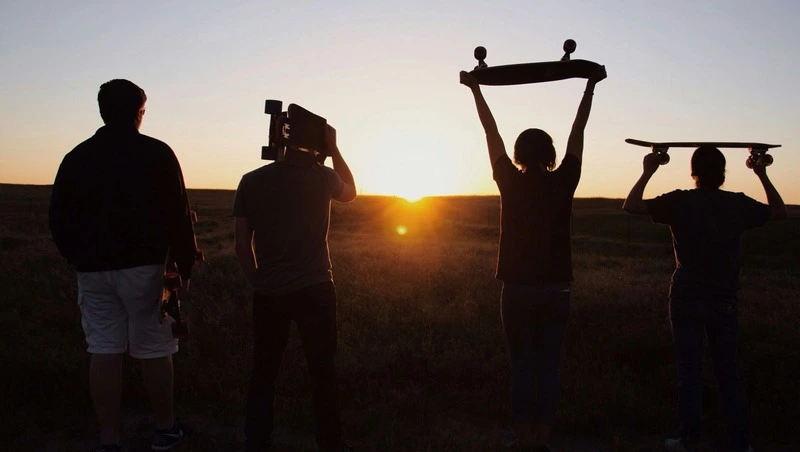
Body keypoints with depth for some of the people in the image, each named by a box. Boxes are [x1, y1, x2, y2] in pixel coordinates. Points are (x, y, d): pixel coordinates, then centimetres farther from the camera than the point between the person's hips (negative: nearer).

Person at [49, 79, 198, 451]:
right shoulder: (156, 153, -4)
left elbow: (59, 219, 8)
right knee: (154, 350, 6)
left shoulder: (77, 157, 6)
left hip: (93, 268, 3)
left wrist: (79, 258, 19)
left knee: (104, 353, 6)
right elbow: (178, 214, -8)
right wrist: (184, 263, 0)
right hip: (144, 266, -3)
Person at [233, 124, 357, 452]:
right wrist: (333, 148, 19)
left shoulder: (251, 182, -2)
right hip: (315, 289, -1)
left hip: (269, 292, 1)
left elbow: (242, 244, 1)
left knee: (264, 372, 12)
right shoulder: (322, 177, -4)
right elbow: (350, 192, 21)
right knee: (323, 370, 12)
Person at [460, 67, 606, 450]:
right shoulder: (563, 183, -3)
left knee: (522, 366, 6)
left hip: (518, 288, -1)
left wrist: (475, 89, 10)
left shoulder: (510, 183, -5)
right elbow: (577, 133, 6)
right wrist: (590, 85, 15)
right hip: (555, 289, 1)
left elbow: (491, 133, 2)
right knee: (549, 367, 7)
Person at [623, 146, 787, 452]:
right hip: (725, 300, 2)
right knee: (728, 373, 13)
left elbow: (630, 206, -6)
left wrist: (648, 172, 2)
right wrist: (762, 175, 22)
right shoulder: (739, 204, -2)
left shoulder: (680, 202, -10)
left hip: (687, 300, -2)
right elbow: (780, 212, 16)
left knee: (689, 372, 7)